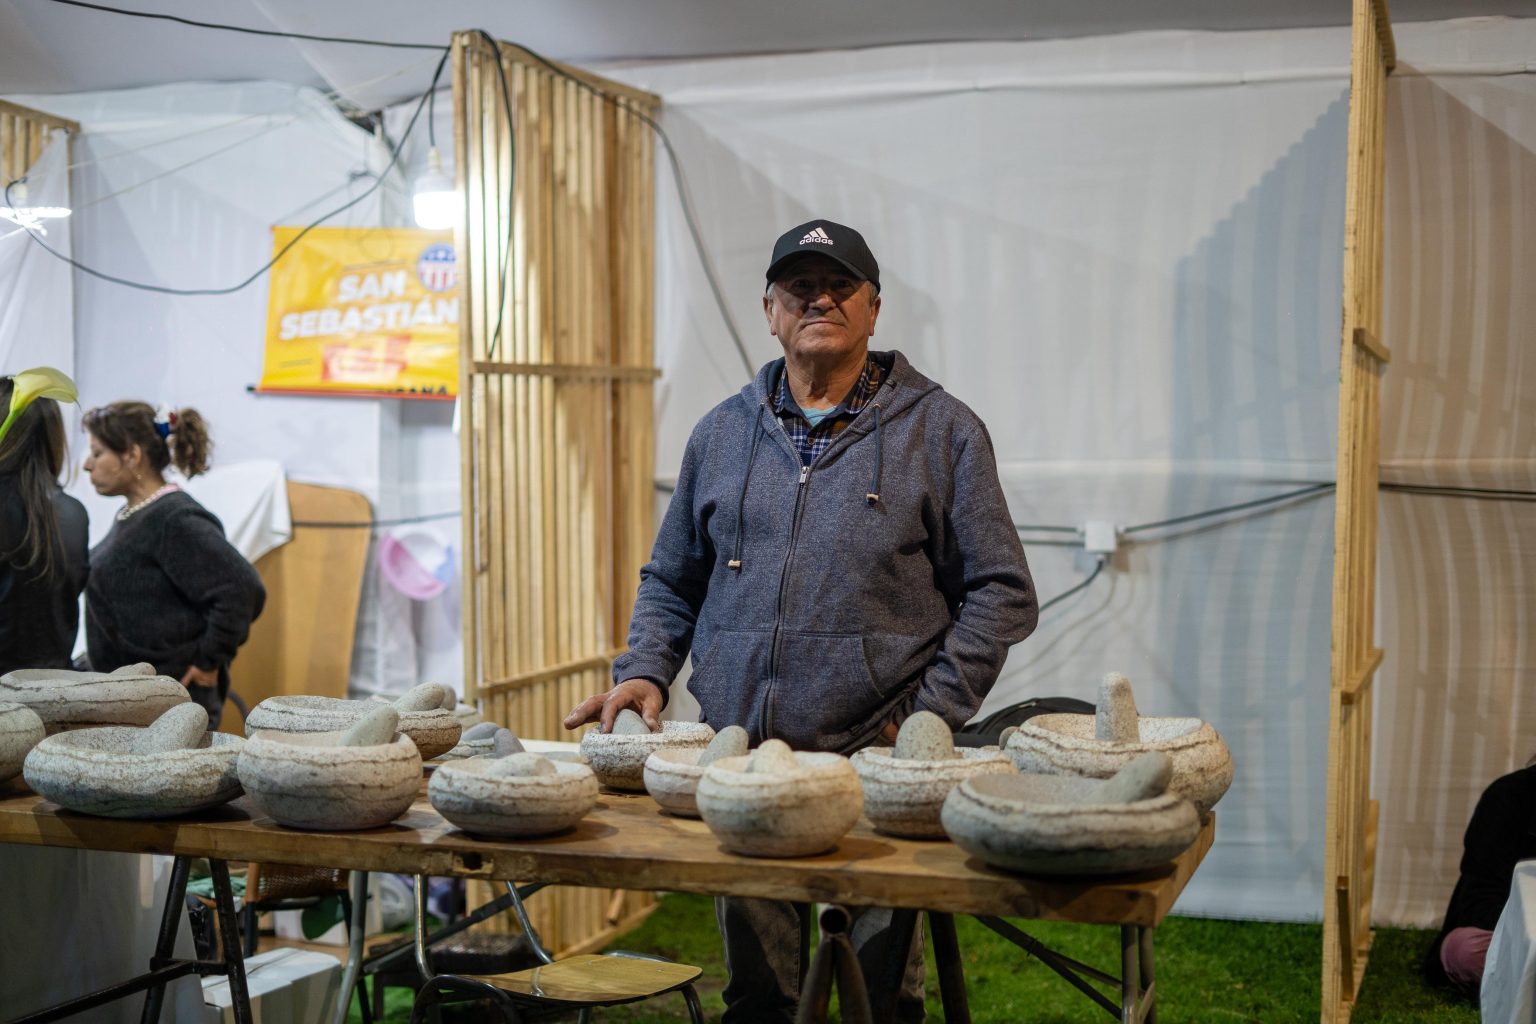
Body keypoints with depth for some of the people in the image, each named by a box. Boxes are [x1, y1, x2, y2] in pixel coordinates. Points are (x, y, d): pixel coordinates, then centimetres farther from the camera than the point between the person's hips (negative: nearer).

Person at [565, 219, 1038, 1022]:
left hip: (877, 764, -3)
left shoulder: (940, 430, 3)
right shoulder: (722, 433, 14)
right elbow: (670, 582, 22)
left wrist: (929, 719, -8)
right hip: (736, 762, 3)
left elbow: (1000, 593, 1)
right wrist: (645, 671, 4)